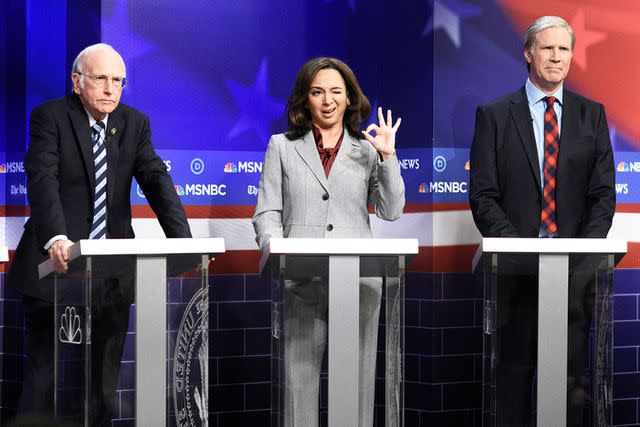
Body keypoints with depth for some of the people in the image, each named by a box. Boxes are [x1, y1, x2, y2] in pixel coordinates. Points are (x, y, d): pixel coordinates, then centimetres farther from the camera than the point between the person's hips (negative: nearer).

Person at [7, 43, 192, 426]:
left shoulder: (135, 123, 8)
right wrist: (56, 238, -36)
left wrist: (183, 241, -18)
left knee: (105, 377, 5)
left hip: (112, 270, 4)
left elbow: (157, 180, -3)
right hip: (56, 264, -3)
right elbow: (43, 180, -19)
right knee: (42, 372, 1)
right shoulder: (50, 117, -5)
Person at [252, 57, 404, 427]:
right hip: (302, 281, -1)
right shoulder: (283, 147, 13)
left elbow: (391, 210, 5)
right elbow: (267, 213, 8)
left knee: (357, 376, 2)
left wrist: (388, 156, -3)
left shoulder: (367, 150, 14)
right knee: (299, 374, -3)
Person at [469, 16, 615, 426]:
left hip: (575, 265, 1)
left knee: (571, 370, 2)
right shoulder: (494, 115, 5)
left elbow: (604, 193, 6)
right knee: (516, 367, 3)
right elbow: (483, 195, 0)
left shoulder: (591, 114, 10)